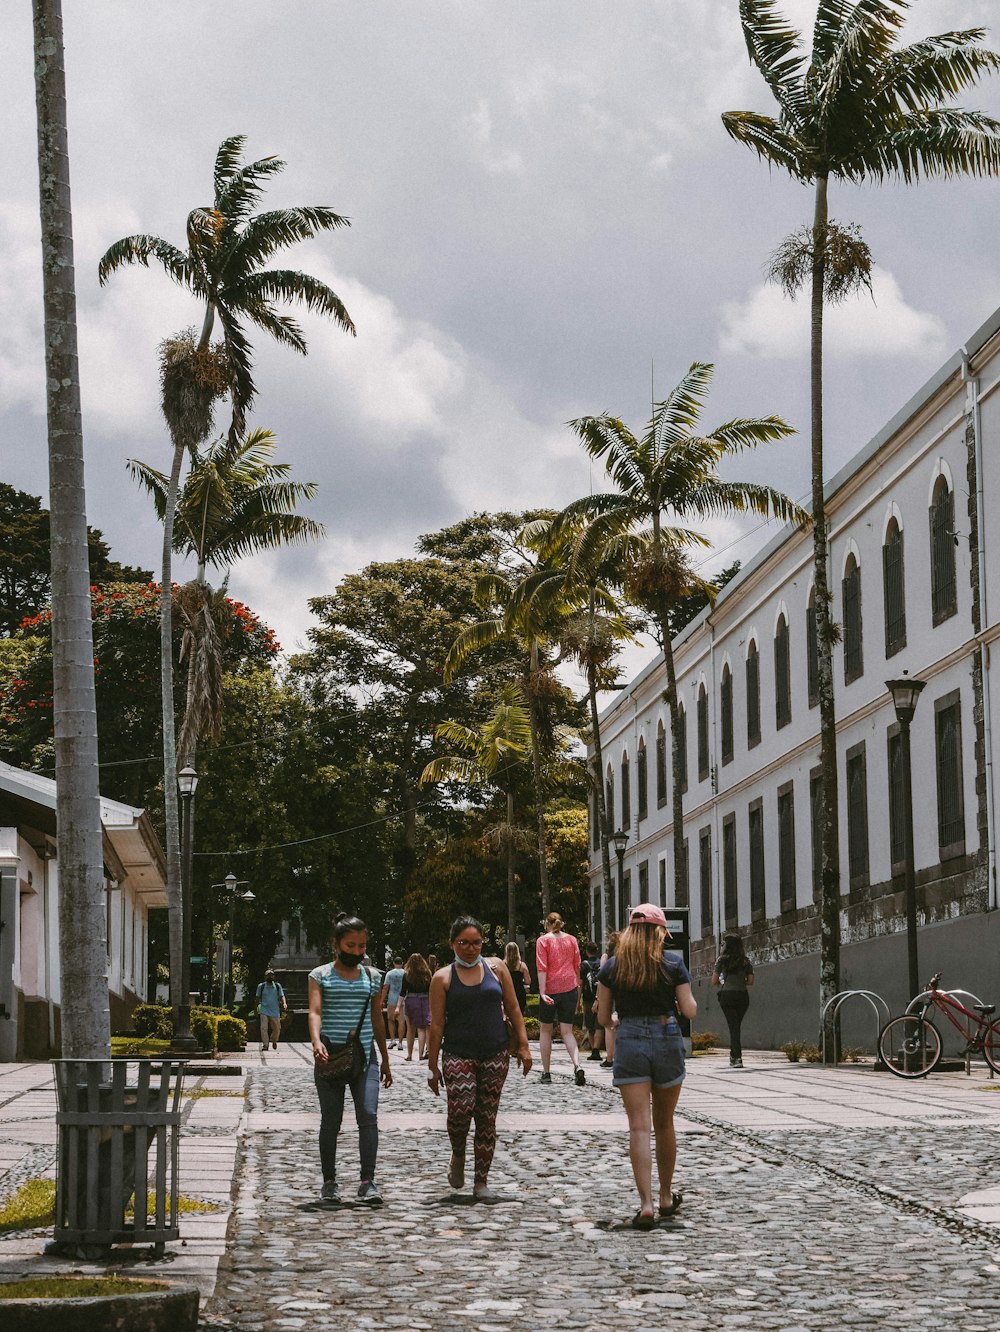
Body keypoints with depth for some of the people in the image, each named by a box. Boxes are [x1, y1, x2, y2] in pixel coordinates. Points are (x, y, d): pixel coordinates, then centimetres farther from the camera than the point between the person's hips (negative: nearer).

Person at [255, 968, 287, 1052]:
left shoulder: (277, 986, 2)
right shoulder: (261, 986, 0)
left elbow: (281, 996, 2)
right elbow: (258, 998, 8)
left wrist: (284, 1004, -18)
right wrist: (256, 1009, 10)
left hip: (275, 1011, 2)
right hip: (264, 1011, -1)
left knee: (277, 1028, 10)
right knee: (264, 1028, -15)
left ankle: (274, 1040, 38)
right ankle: (265, 1044, -12)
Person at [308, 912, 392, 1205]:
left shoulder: (372, 977, 12)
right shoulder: (320, 976, 2)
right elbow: (315, 1011, -12)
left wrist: (385, 1060, 20)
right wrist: (316, 1042, -31)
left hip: (364, 1058, 2)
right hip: (330, 1059, -2)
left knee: (368, 1116, -11)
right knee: (331, 1121, 4)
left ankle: (367, 1182, -13)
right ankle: (329, 1182, 15)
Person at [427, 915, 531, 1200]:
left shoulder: (496, 968, 8)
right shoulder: (443, 978, 3)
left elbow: (513, 1009, 11)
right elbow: (436, 1024, 3)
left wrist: (523, 1046, 4)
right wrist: (432, 1065, 0)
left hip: (495, 1053, 2)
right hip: (458, 1055, -2)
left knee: (487, 1117, 2)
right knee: (461, 1108, -20)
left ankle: (481, 1182, 10)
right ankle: (458, 1155, 11)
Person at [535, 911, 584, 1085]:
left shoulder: (543, 940, -2)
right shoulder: (572, 939, 8)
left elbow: (542, 968, -10)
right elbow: (577, 966, 14)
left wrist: (542, 992, -16)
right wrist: (578, 986, 29)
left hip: (550, 989, -3)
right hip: (570, 988, 3)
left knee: (545, 1030, 14)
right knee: (567, 1032, 3)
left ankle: (546, 1072, 13)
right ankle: (577, 1065, -21)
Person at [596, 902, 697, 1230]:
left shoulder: (611, 967, 2)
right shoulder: (673, 966, -2)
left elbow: (603, 1018, 4)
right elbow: (690, 1010, -3)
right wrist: (682, 999, 18)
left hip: (629, 1043, 0)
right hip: (667, 1041, 0)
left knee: (639, 1126, -5)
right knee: (664, 1124, 16)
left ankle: (646, 1204, -16)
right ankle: (666, 1197, 29)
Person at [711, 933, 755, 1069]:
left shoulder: (723, 960, -2)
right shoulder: (746, 961, 6)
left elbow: (714, 981, -3)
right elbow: (750, 981, 4)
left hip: (727, 995, -3)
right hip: (743, 996, 3)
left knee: (733, 1027, -2)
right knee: (736, 1026, 16)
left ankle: (737, 1058, -12)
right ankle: (733, 1055, 20)